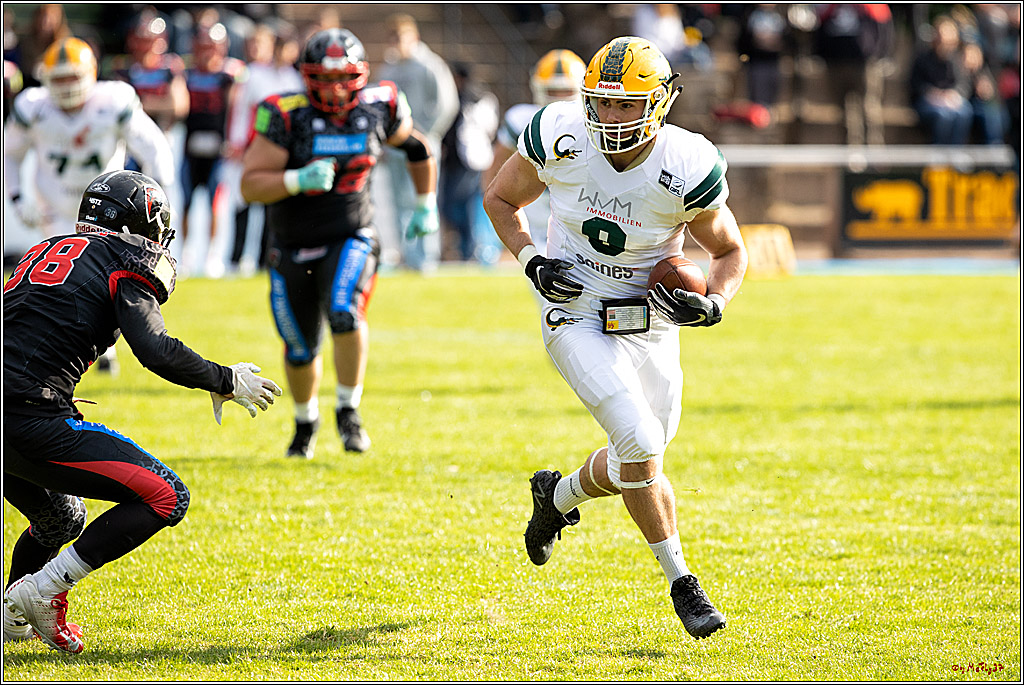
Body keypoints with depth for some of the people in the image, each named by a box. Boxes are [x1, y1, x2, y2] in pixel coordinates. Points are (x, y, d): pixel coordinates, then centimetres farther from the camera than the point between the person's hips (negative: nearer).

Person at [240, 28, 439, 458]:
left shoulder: (378, 109, -7)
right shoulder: (287, 116, -16)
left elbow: (416, 147, 15)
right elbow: (250, 186, -19)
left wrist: (427, 205, 17)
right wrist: (298, 180, -35)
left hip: (350, 239, 0)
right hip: (293, 248, 0)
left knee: (345, 314, -29)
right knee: (300, 351, 11)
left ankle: (349, 411, -10)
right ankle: (305, 421, 40)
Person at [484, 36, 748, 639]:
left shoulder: (687, 171, -17)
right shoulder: (560, 141, -15)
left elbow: (730, 252, 0)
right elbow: (500, 200, 4)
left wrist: (713, 303, -20)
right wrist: (531, 261, -12)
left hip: (652, 326, 2)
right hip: (580, 321, -2)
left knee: (636, 462, 9)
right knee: (641, 448, -18)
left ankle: (559, 495, 42)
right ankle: (682, 583, -4)